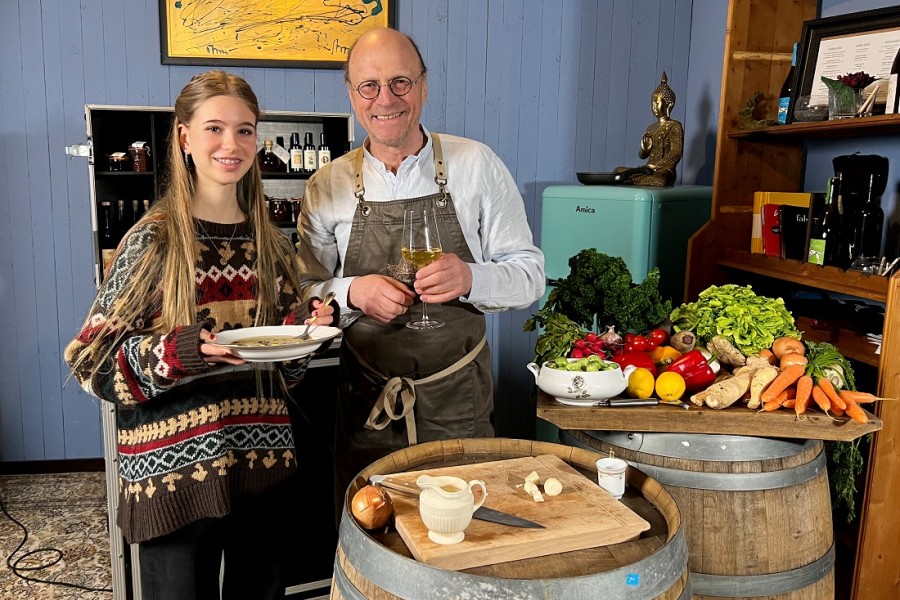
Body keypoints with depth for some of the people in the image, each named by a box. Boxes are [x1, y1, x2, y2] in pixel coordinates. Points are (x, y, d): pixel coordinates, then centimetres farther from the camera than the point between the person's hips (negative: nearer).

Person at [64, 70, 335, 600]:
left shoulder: (272, 243, 6)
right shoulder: (153, 241, -8)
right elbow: (94, 362, -9)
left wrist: (303, 329, -6)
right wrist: (182, 352, -25)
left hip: (262, 461, 5)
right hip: (173, 470, -4)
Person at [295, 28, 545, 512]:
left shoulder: (477, 166, -3)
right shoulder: (327, 186, 1)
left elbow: (529, 275, -2)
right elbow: (304, 291, 4)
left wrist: (469, 279, -21)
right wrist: (352, 291, -16)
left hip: (459, 402, -1)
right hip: (365, 403, 1)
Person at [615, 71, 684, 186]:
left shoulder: (675, 126, -1)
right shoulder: (651, 128, 20)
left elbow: (676, 154, -13)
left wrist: (655, 166, -22)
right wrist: (644, 149, -3)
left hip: (664, 171, -6)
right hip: (649, 171, 6)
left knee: (659, 180, -40)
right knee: (618, 170, -6)